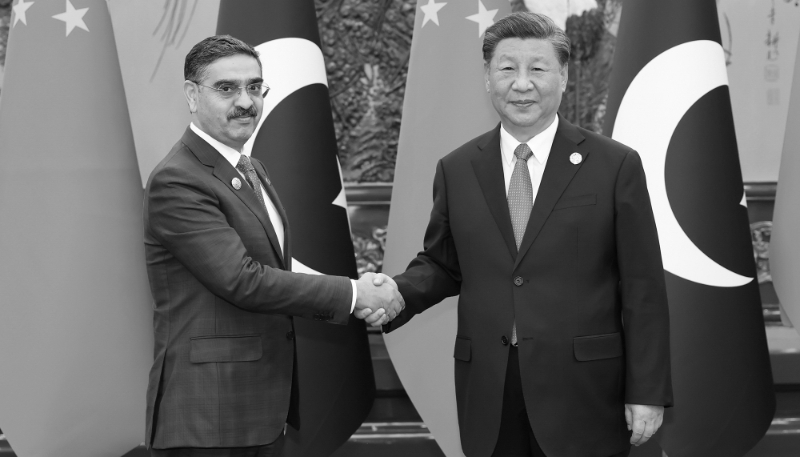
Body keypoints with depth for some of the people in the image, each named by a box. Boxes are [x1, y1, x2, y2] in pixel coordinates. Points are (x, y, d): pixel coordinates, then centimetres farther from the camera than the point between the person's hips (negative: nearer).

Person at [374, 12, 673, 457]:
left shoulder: (616, 165, -2)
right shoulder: (456, 169, 7)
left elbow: (643, 288, -3)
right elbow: (441, 264, 15)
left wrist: (648, 392, -5)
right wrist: (395, 292, -5)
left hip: (583, 390, -2)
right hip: (488, 392, 3)